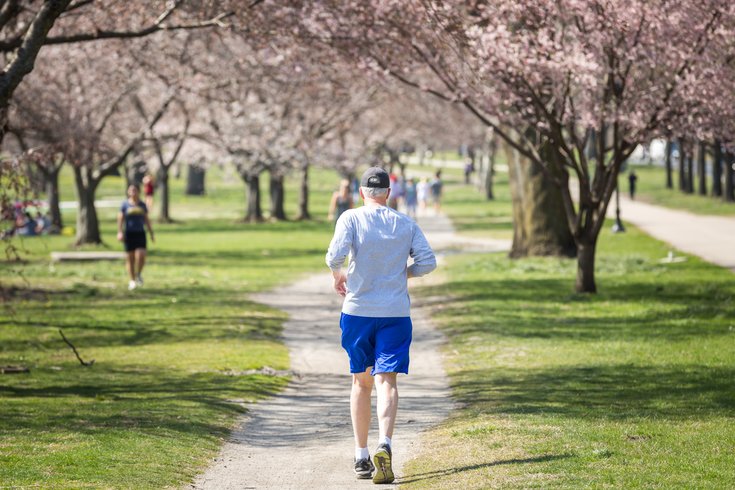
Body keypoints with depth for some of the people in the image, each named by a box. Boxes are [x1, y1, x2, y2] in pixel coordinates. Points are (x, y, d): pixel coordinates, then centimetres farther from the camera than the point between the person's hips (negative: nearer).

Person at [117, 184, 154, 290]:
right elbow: (120, 219, -1)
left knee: (141, 254, -16)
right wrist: (120, 232, -12)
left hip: (140, 233, 1)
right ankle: (132, 281, 12)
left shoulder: (142, 205, 9)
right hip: (129, 233, -1)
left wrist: (151, 234, 12)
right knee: (130, 258, 1)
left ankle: (139, 274, 8)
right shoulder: (125, 204, 2)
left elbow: (146, 220, 14)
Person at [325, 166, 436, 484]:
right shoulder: (406, 224, 4)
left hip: (358, 311, 0)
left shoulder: (351, 218, -4)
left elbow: (336, 254, -17)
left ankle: (361, 457, 15)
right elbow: (427, 262, -1)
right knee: (386, 381, -5)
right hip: (396, 313, 0)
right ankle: (384, 444, -29)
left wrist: (337, 276, 3)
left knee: (361, 382, 13)